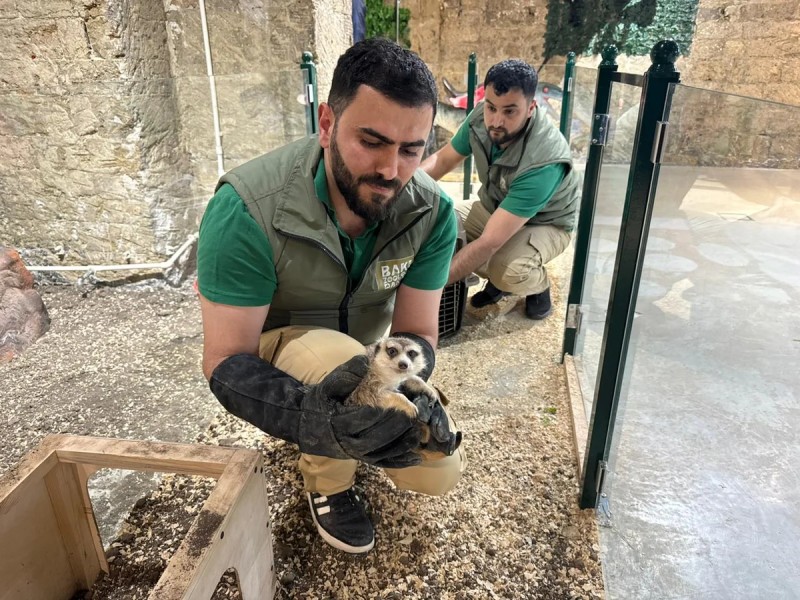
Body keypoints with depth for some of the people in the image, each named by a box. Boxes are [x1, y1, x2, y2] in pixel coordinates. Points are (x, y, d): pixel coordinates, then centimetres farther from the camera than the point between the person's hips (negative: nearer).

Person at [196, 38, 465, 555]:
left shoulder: (432, 213, -23)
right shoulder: (247, 208, -34)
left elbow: (415, 333, -18)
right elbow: (226, 361, -31)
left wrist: (407, 394, -42)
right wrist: (310, 416, -52)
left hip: (367, 344, 4)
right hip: (272, 345, -3)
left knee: (440, 473, -3)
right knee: (338, 358, -39)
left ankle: (359, 432, 27)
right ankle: (327, 479, -4)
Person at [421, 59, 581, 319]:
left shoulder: (544, 161, -40)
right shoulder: (482, 118, -22)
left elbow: (489, 242, -42)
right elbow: (443, 159, -3)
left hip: (544, 224, -6)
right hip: (494, 207, 6)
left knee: (508, 272, -37)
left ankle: (538, 285, 3)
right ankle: (499, 278, 6)